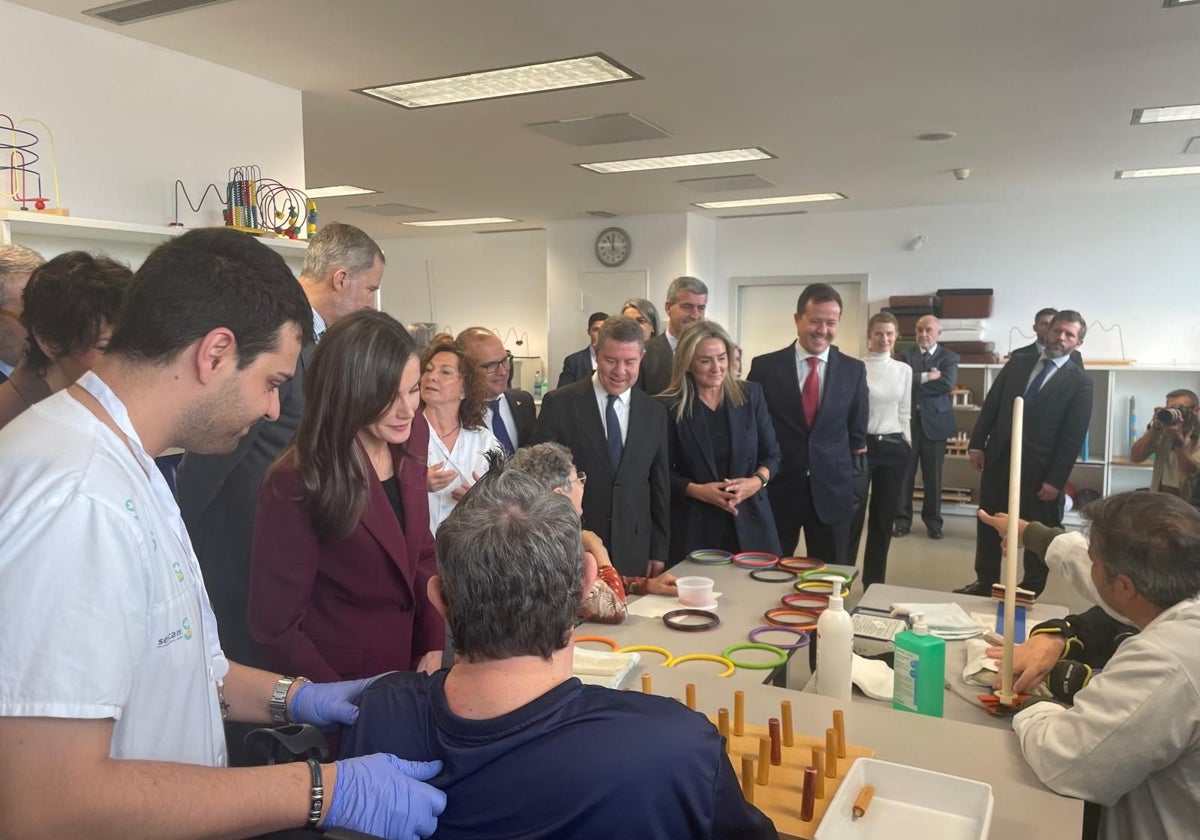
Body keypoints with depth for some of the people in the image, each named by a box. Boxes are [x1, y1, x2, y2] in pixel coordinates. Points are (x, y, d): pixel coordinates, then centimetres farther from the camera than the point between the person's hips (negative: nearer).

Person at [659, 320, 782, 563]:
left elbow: (772, 454, 8)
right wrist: (697, 490, -16)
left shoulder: (750, 395, 4)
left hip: (750, 521, 2)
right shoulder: (669, 406, -4)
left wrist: (758, 480, -11)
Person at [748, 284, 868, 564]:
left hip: (832, 491, 1)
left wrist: (853, 476, 7)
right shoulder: (764, 366, -3)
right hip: (776, 489, -1)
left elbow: (857, 431, 12)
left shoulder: (853, 370, 3)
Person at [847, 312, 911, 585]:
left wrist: (906, 443, 11)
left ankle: (874, 582, 22)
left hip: (894, 448, 5)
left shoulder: (904, 370, 9)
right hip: (861, 445, -5)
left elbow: (904, 413, 14)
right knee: (853, 515, -4)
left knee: (884, 517, 11)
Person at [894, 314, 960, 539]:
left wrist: (915, 382, -11)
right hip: (908, 420, 1)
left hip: (935, 421, -1)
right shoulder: (906, 355, 7)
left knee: (933, 475, 7)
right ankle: (903, 519, 12)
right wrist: (926, 377, -18)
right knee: (904, 473, 3)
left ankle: (933, 520, 19)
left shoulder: (949, 357, 3)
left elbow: (947, 384, -14)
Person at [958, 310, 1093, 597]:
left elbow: (1073, 436, -9)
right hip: (998, 458, 4)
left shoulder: (1080, 382, -4)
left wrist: (1055, 480, -13)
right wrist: (977, 444, 0)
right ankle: (985, 582, 26)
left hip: (1038, 468, -3)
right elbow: (991, 405, 8)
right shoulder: (1017, 363, 7)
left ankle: (1030, 591, 25)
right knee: (988, 526, 12)